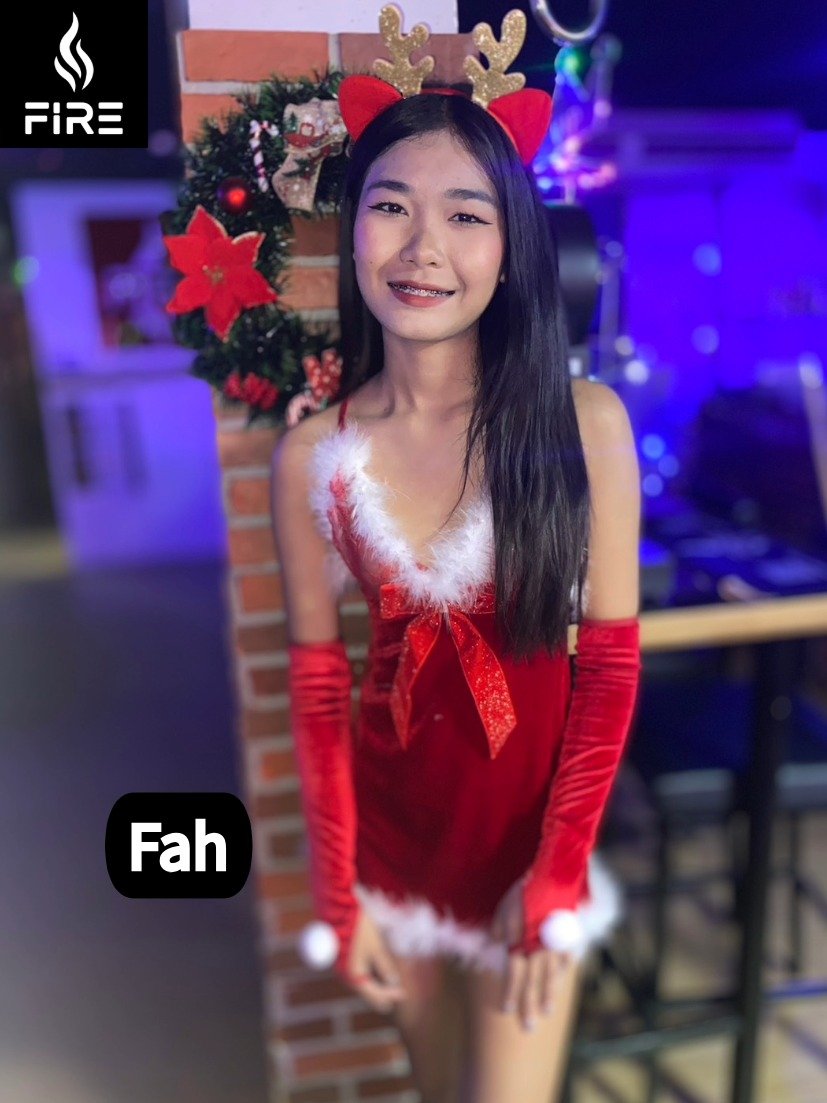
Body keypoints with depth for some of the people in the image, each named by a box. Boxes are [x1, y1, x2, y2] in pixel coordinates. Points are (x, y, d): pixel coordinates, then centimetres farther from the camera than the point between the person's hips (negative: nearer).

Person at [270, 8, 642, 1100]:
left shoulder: (585, 421, -15)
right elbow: (317, 679, -5)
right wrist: (337, 892, -2)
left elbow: (610, 661, -11)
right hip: (393, 819, 2)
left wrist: (560, 875, -11)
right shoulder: (310, 453, -11)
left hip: (535, 810, -2)